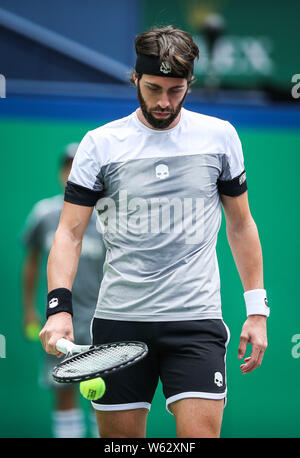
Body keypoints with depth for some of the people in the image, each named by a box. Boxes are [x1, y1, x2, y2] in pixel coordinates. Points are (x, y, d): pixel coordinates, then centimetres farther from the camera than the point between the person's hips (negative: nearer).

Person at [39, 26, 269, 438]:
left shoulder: (220, 137, 6)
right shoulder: (99, 144, 2)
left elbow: (240, 224, 14)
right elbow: (70, 232, 1)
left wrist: (256, 310, 10)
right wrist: (59, 305, -14)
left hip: (197, 319, 0)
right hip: (119, 321, 0)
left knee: (200, 435, -14)